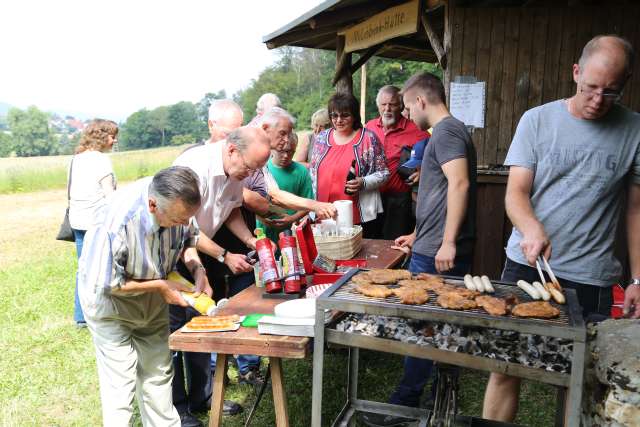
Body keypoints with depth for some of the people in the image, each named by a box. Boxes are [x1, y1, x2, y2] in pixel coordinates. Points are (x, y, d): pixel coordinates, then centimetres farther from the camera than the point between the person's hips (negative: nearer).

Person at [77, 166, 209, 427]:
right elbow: (104, 284, -25)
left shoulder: (178, 202, -23)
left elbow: (188, 238, 0)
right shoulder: (117, 222, -39)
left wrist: (198, 270, -17)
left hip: (152, 297, 5)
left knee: (158, 373, 13)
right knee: (120, 384, -2)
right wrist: (160, 285, -22)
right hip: (109, 298, -5)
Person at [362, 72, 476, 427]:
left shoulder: (446, 131, -10)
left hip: (437, 254, -10)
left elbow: (459, 184, -24)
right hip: (434, 248, 10)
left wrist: (447, 242, -26)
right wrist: (418, 235, 31)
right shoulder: (448, 130, 21)